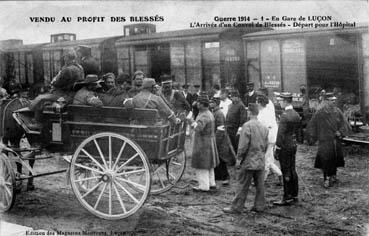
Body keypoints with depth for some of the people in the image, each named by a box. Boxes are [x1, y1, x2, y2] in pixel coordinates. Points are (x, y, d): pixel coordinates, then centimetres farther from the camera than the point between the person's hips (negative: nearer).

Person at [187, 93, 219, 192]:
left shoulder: (204, 116, -21)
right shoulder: (209, 113, 11)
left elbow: (198, 128, -35)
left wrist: (192, 121, -21)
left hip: (203, 143, -10)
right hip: (210, 141, 10)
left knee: (201, 164, -3)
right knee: (208, 163, 19)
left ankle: (204, 186, 1)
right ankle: (211, 183, 28)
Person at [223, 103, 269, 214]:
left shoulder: (247, 125, -15)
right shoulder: (264, 127, 7)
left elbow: (243, 144, -17)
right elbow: (266, 145, 14)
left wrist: (239, 159, -9)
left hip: (249, 161, -7)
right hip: (260, 162, 7)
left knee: (243, 186, -1)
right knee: (259, 185, 12)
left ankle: (236, 207, 5)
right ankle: (259, 206, 19)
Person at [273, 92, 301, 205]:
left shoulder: (285, 115, -18)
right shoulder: (296, 114, 9)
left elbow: (281, 134, -18)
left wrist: (277, 150, -14)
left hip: (285, 146, -9)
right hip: (294, 145, 9)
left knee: (286, 172, -3)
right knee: (292, 170, 15)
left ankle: (287, 197, 2)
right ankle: (294, 195, 24)